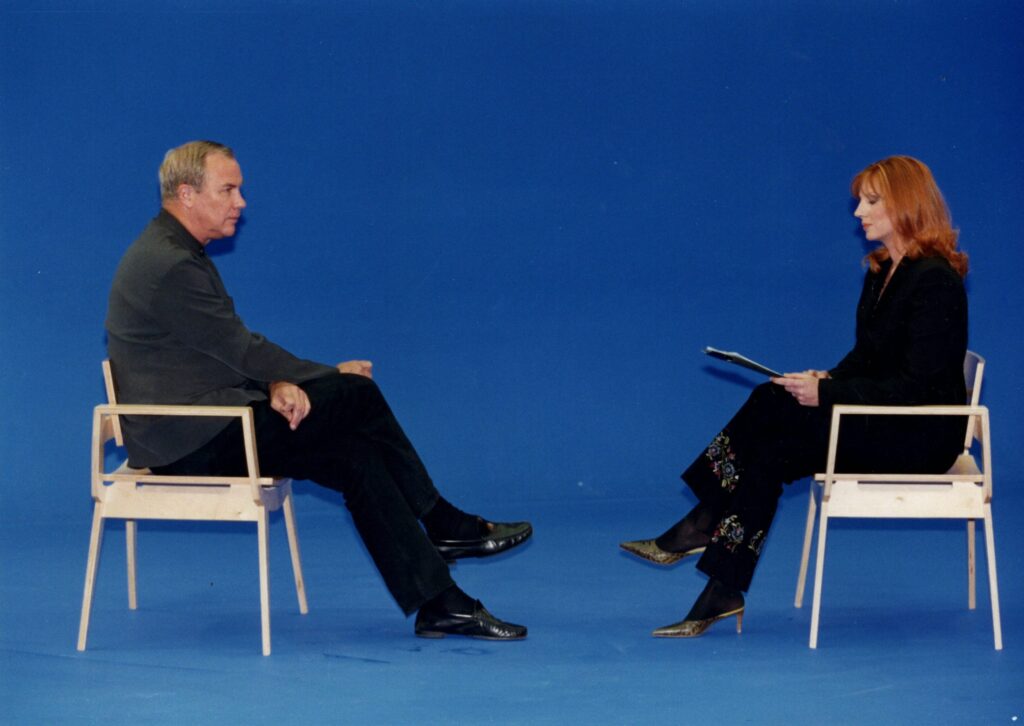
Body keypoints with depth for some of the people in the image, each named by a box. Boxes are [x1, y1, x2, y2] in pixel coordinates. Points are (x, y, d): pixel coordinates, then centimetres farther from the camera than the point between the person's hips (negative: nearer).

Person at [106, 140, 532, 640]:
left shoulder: (176, 253, 14)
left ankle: (439, 605, -2)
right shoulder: (169, 266, -19)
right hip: (187, 442, -10)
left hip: (199, 428, 10)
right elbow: (239, 349, -16)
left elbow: (232, 350, 14)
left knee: (356, 453, -2)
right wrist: (333, 374, -4)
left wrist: (275, 385, -8)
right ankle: (443, 525, -2)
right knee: (354, 396, -14)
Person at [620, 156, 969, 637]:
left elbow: (915, 386, -23)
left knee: (772, 449, -21)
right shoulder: (882, 271, 12)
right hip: (878, 419, 9)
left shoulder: (934, 281, -18)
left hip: (920, 435, -9)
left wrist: (827, 392, -21)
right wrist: (827, 381, -5)